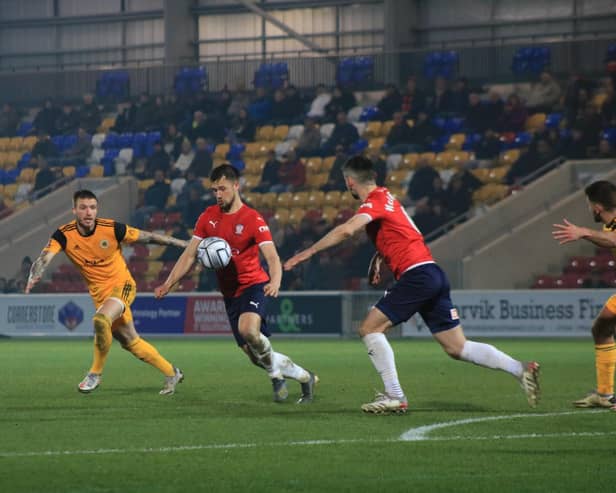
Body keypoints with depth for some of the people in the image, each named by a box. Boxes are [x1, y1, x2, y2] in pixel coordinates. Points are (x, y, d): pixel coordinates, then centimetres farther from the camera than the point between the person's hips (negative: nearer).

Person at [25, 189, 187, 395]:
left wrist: (180, 243, -2)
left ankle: (95, 373, -13)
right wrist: (34, 277, -46)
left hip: (122, 285, -4)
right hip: (99, 293, 4)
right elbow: (45, 258, -24)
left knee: (100, 320, -32)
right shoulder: (64, 235, -12)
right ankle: (171, 373, 29)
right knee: (130, 342, 11)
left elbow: (147, 237, -6)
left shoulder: (112, 228, -16)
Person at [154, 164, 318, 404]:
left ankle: (275, 374, -11)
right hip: (230, 293, 6)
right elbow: (189, 255, 8)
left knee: (248, 330, -35)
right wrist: (169, 283, -4)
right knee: (254, 353, 4)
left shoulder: (252, 219, -11)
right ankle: (304, 377, 22)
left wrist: (275, 282, -41)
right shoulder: (208, 217, 5)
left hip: (253, 285, -6)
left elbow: (272, 257, -21)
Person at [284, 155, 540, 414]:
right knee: (458, 348, 8)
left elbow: (346, 230, -25)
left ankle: (395, 396, -10)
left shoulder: (375, 201, -7)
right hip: (434, 275, 9)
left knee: (369, 328, -5)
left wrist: (309, 252, -21)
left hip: (417, 274, -9)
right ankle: (521, 369, 2)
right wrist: (377, 259, 21)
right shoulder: (384, 196, 22)